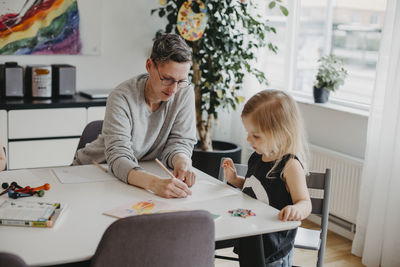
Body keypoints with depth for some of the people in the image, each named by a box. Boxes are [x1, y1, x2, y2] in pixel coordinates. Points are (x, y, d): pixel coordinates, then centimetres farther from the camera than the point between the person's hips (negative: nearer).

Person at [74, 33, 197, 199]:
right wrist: (154, 183, -51)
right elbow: (118, 157, -32)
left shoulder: (184, 92, -12)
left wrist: (182, 162, -33)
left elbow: (180, 141, -8)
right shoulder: (122, 97, -24)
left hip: (142, 172, 4)